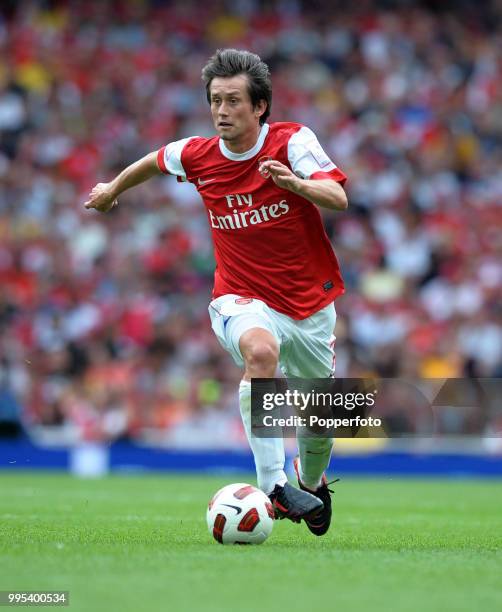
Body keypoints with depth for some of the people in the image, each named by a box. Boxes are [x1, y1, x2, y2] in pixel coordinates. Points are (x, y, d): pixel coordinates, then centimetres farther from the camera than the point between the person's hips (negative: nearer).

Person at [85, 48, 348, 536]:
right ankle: (273, 487, -40)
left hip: (310, 303, 1)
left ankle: (312, 482, 50)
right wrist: (113, 188, 33)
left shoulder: (292, 142, -13)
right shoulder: (196, 156, -5)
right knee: (260, 349, -37)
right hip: (243, 300, -1)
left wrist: (295, 183, -47)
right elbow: (155, 161, 18)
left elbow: (338, 198, -27)